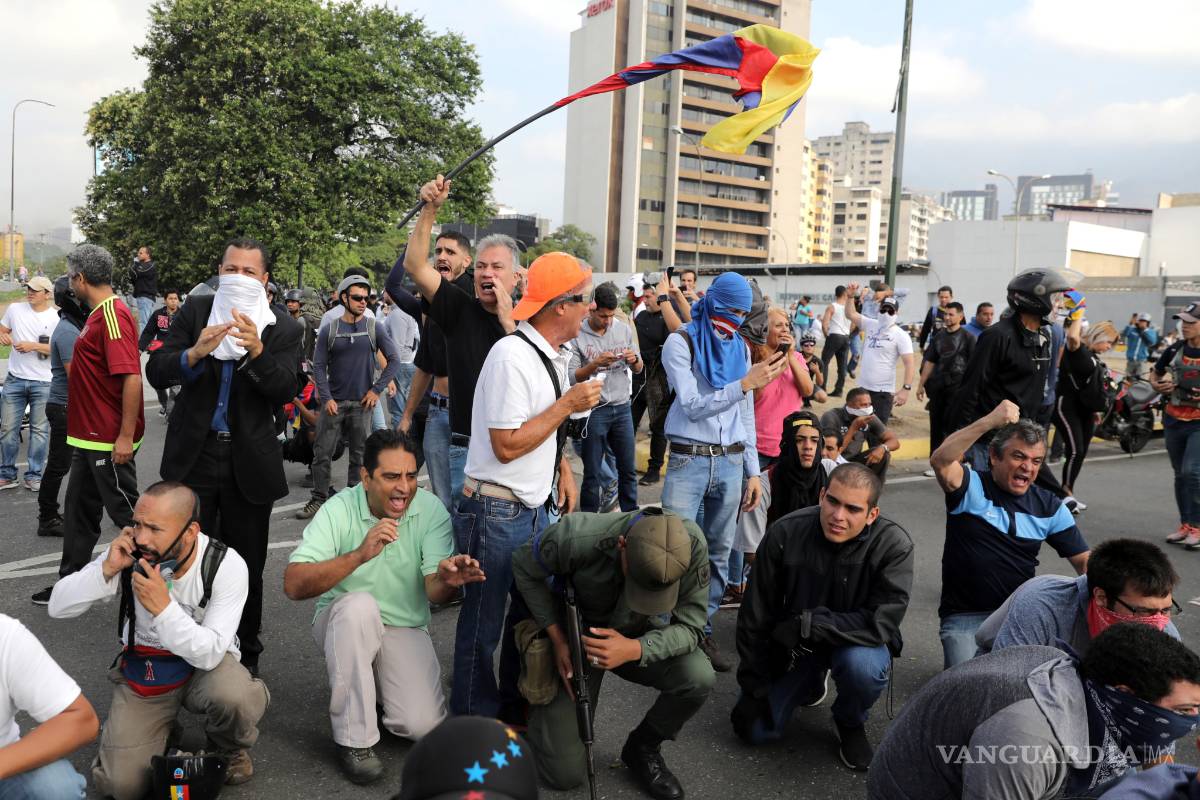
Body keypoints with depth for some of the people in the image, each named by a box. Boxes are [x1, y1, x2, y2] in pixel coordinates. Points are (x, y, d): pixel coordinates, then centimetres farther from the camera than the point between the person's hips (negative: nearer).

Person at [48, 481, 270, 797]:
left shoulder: (227, 565, -25)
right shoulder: (128, 555, -16)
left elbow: (209, 654, -27)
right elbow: (58, 607, -12)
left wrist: (163, 606, -39)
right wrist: (107, 570, -28)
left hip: (205, 664, -2)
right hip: (142, 669, 2)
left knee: (235, 698, -36)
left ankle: (228, 748, 0)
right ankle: (162, 728, 21)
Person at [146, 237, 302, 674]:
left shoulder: (284, 328, -2)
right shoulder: (195, 310, 2)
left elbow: (285, 391, -12)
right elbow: (156, 371, -4)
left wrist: (257, 351, -29)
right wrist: (195, 353, -24)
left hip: (249, 463, -1)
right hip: (193, 457, 1)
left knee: (247, 567, 9)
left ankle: (244, 655, 26)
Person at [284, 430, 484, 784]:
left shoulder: (432, 511, -11)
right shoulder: (339, 510, -15)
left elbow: (433, 591, -18)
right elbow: (293, 585, -26)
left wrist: (447, 580, -43)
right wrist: (360, 555, -39)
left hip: (405, 629, 1)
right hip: (344, 623, -1)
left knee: (423, 725, -20)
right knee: (359, 605, -36)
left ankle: (379, 683, 15)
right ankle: (353, 738, -20)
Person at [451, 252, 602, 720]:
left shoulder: (554, 355, 7)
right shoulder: (512, 356, -21)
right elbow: (506, 446, -23)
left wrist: (563, 469, 6)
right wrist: (567, 405, -19)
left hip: (537, 509, 9)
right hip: (497, 515, -9)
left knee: (533, 613, 20)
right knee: (484, 622, 8)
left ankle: (516, 707, 39)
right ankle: (474, 721, 26)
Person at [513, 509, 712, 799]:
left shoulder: (691, 544, -30)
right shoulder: (577, 537, -36)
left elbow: (690, 628, -22)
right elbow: (524, 567, -14)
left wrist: (635, 650, -41)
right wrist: (558, 639, -18)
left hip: (641, 638, 2)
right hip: (576, 637, -2)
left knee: (699, 677, -28)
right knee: (566, 774, -4)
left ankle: (643, 748, 3)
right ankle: (538, 709, 30)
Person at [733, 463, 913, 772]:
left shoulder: (893, 545, -25)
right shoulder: (785, 534, -20)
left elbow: (882, 622, -28)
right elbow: (755, 617, -12)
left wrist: (807, 624, -31)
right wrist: (754, 688, -7)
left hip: (857, 642, -2)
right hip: (791, 645, 2)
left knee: (862, 665, -36)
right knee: (755, 730, -4)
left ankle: (850, 723, 0)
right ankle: (811, 682, 26)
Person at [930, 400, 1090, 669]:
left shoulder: (1050, 507, 7)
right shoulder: (971, 487, -6)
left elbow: (1085, 562, 8)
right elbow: (940, 461, -28)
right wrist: (991, 420, -34)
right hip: (966, 617, -4)